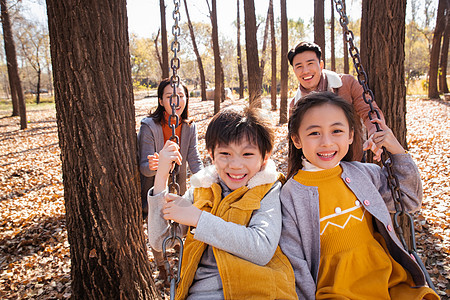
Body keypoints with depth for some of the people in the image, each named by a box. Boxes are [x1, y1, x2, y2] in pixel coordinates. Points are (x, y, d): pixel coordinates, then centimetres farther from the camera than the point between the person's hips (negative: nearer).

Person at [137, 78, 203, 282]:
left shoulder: (189, 127, -10)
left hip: (177, 186, 4)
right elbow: (144, 166, -24)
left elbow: (194, 161, -12)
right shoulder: (148, 125, -23)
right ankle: (161, 266, 34)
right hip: (153, 188, -3)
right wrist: (151, 165, -49)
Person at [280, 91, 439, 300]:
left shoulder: (364, 174, 3)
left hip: (389, 281, 4)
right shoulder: (290, 195, -9)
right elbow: (294, 264, -5)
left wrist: (397, 151, 8)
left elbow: (410, 200, 18)